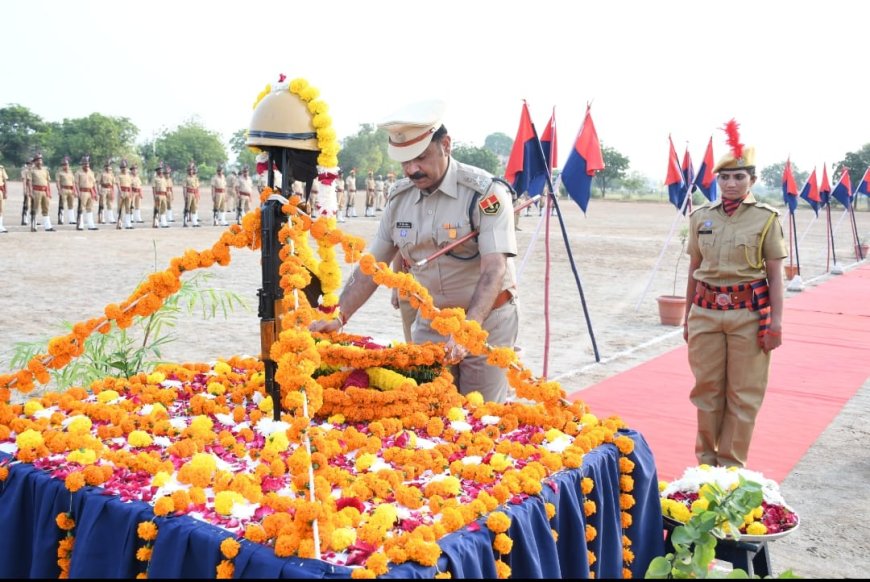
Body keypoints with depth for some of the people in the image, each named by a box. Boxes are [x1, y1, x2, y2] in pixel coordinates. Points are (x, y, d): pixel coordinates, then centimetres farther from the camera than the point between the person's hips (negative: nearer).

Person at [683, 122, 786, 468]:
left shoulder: (766, 218, -2)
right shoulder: (701, 217, 6)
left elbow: (775, 273, -1)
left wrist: (776, 321, -7)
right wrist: (688, 316, 12)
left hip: (749, 313, -2)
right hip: (707, 311, 3)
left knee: (744, 393, 5)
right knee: (707, 387, 10)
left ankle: (731, 464, 18)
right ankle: (706, 457, 27)